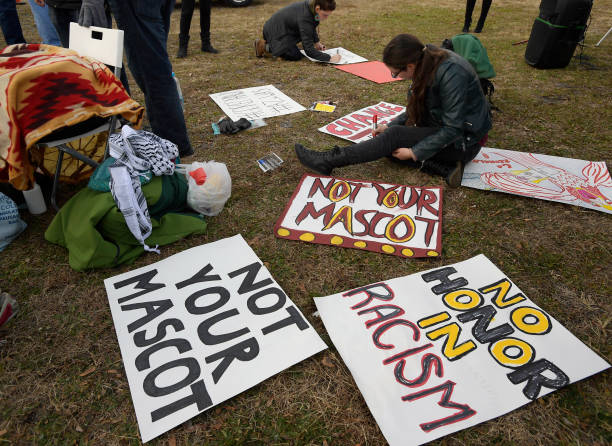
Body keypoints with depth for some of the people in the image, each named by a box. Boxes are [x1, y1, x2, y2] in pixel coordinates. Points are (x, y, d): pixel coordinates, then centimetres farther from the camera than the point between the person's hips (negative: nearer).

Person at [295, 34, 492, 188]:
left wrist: (414, 152, -23)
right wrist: (391, 126, 2)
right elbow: (417, 107, 12)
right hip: (440, 128, 9)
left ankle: (328, 161, -20)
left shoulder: (451, 74, -29)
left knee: (395, 137, -23)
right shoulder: (425, 63, -2)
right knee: (391, 139, -8)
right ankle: (444, 168, -17)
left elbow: (452, 129, -25)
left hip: (462, 140, -9)